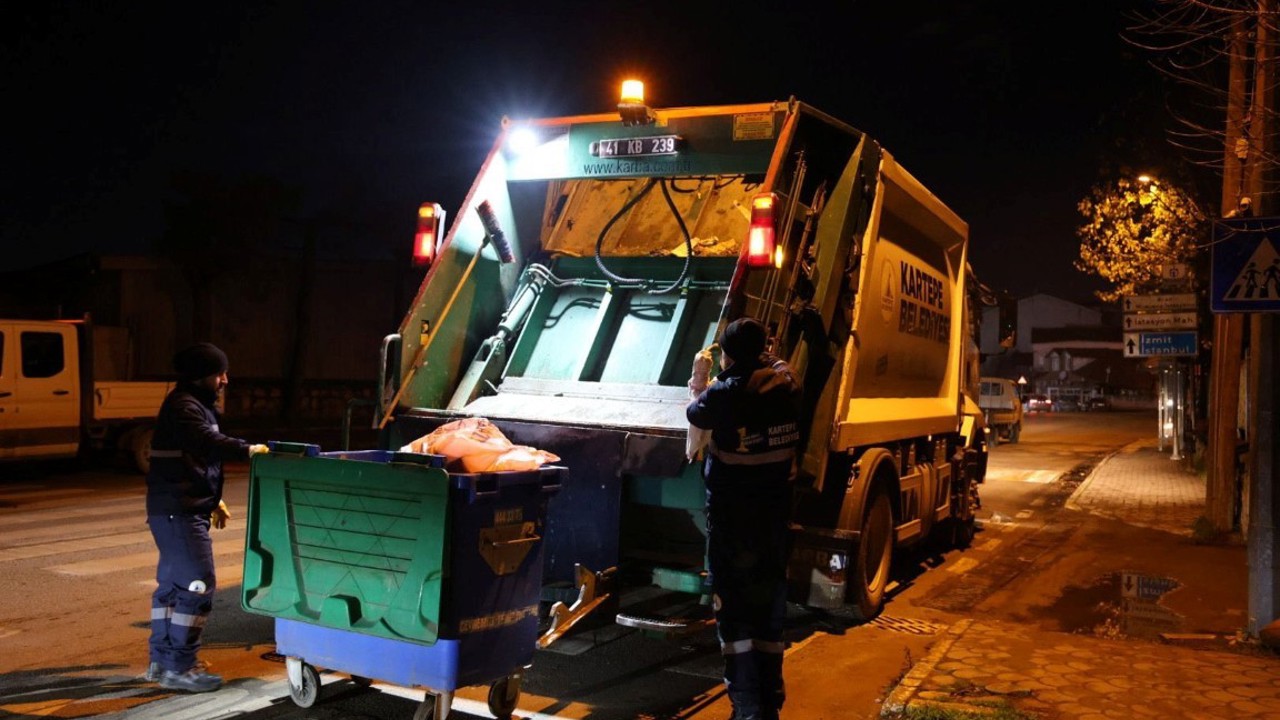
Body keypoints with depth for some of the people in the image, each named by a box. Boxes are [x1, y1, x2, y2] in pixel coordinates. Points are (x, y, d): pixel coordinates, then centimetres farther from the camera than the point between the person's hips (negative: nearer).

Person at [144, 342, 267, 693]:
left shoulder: (196, 405, 19)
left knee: (172, 583, 16)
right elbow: (207, 442, -31)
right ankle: (178, 667, -5)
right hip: (178, 511, -11)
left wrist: (214, 500, 23)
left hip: (182, 509, 11)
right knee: (198, 584, -10)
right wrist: (247, 450, -37)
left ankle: (162, 660, 25)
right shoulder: (182, 406, -14)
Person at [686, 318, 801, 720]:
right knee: (770, 609, 16)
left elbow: (695, 415, 4)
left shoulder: (725, 395, -17)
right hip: (775, 511, 5)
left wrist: (699, 385, 21)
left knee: (735, 610, 3)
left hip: (733, 516, -5)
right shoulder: (785, 385, -4)